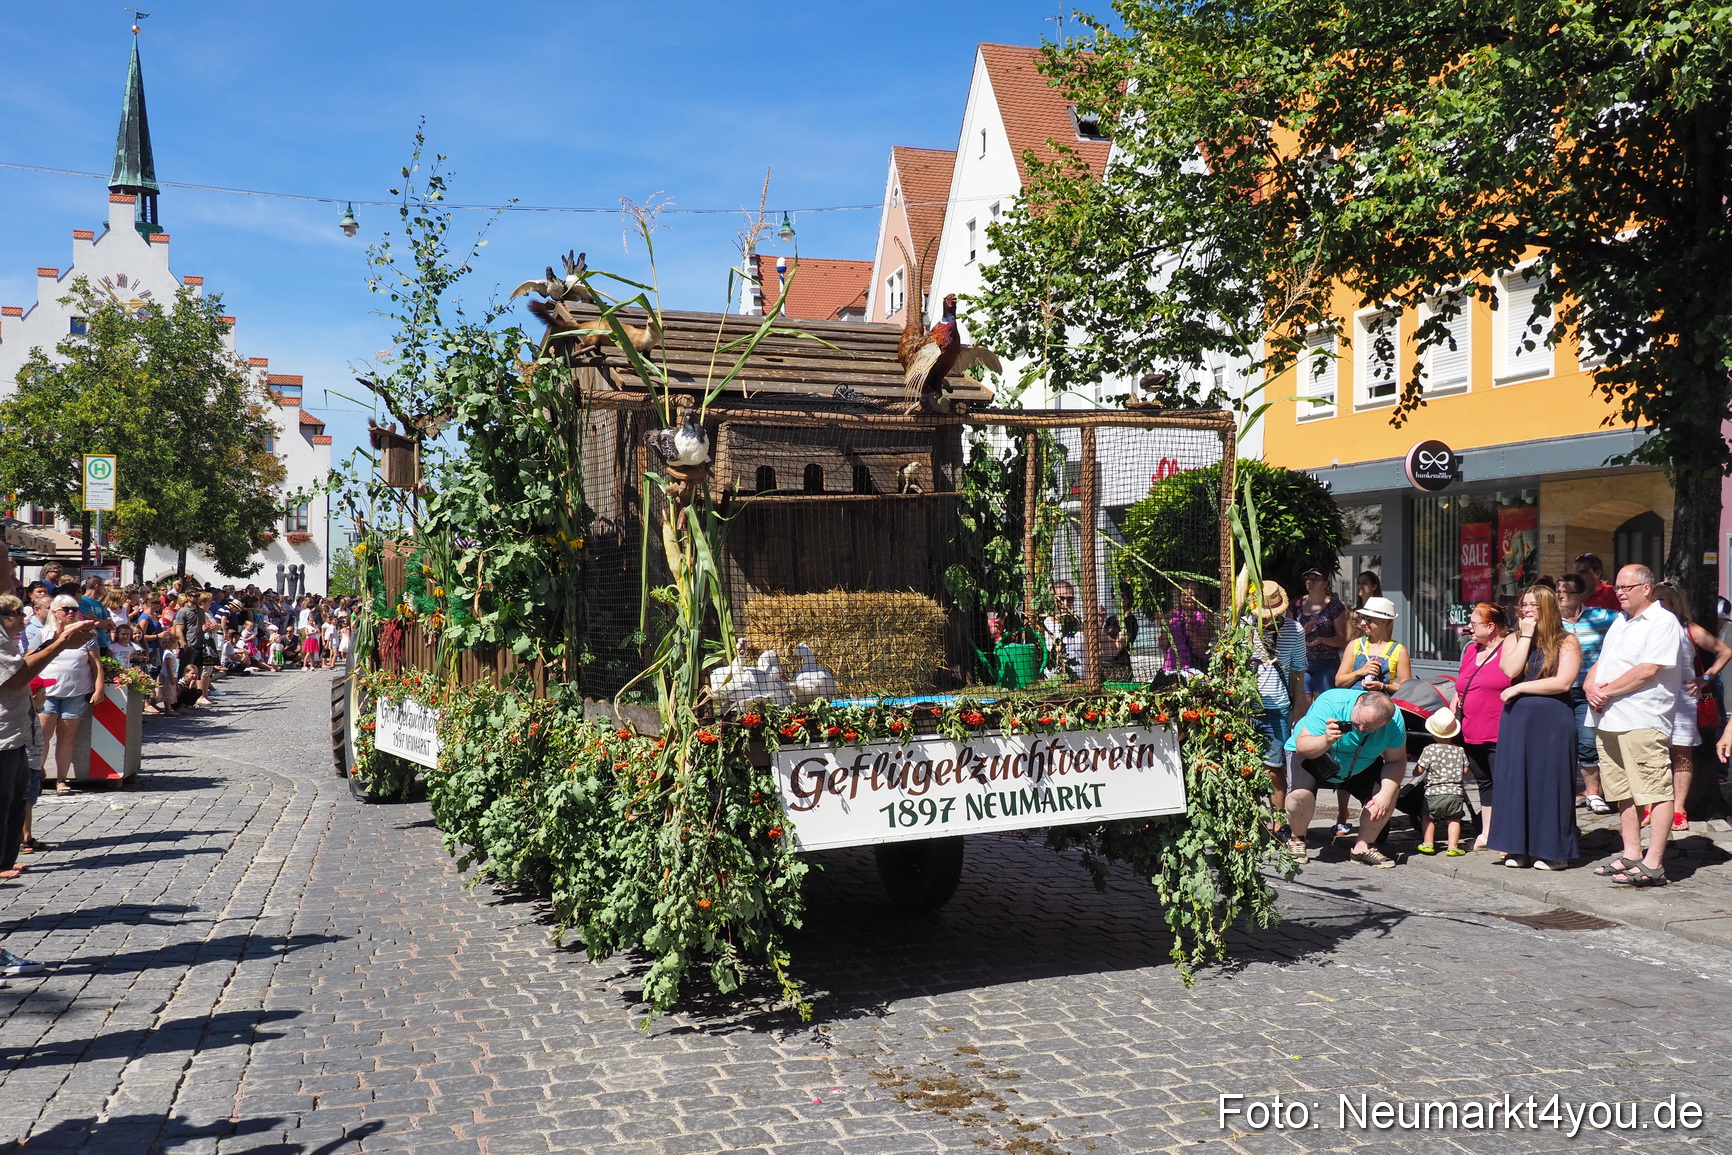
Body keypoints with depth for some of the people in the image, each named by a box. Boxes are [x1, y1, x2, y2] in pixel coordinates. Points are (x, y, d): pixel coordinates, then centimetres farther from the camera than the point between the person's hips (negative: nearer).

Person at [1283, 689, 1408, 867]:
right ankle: (1297, 840, -1)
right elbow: (1301, 747, -34)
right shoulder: (1330, 703, -33)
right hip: (1311, 756, -4)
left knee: (1389, 793, -19)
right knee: (1300, 795, -32)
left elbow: (1396, 761, -15)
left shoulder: (1394, 719, -22)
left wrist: (1386, 793, -30)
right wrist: (1327, 740, -53)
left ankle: (1363, 848, 2)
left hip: (1360, 768, 4)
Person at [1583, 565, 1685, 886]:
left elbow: (1648, 669, -17)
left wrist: (1607, 691, -12)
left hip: (1643, 721, -9)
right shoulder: (1620, 622, 21)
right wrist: (1590, 685, 1)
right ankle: (1631, 854, 21)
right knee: (1624, 792, 13)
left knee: (1656, 792, -7)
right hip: (1608, 721, 9)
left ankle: (1653, 864, -8)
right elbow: (1601, 662, 22)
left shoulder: (1663, 622, -7)